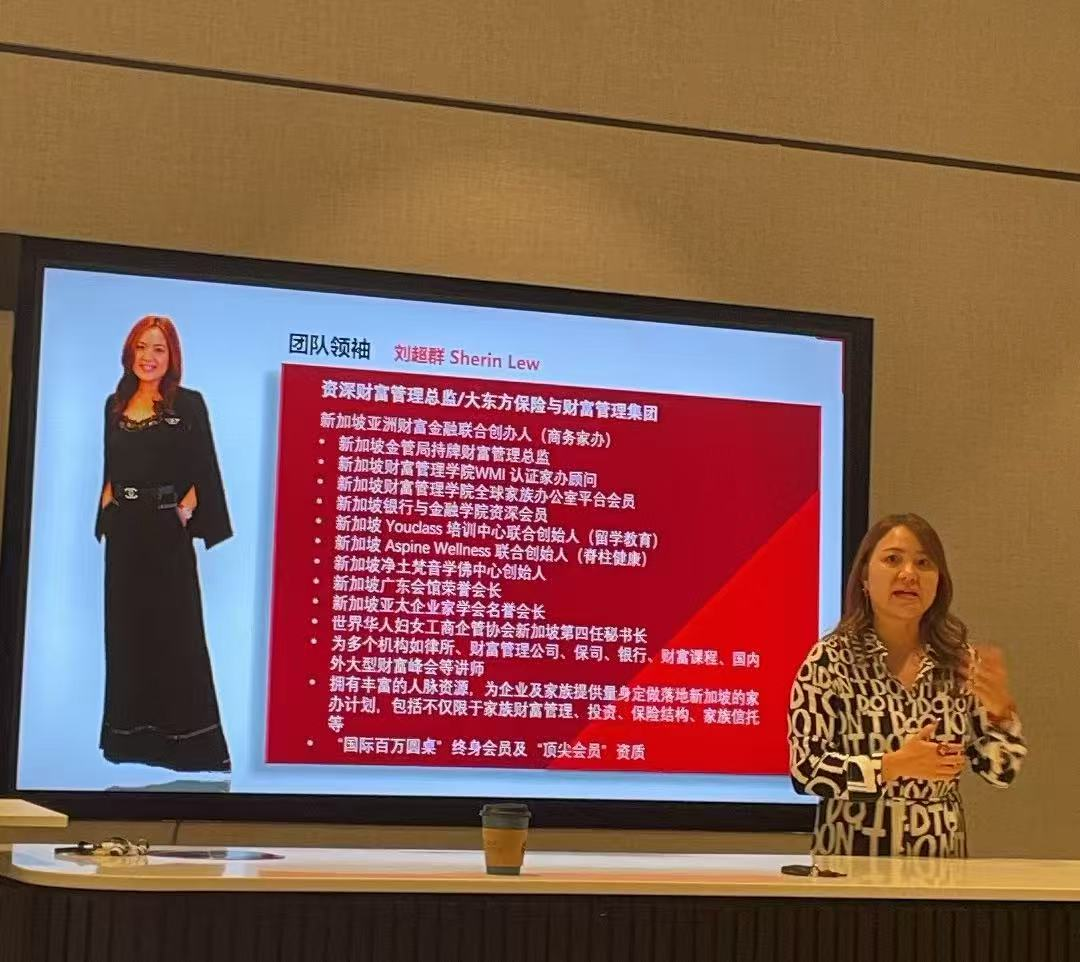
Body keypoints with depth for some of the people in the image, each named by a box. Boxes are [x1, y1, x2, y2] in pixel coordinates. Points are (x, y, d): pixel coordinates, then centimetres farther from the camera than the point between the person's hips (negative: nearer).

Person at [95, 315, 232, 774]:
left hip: (167, 530, -5)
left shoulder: (188, 404, -2)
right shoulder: (115, 405, 11)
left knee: (176, 631, -4)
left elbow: (204, 471, -3)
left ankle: (189, 737, -1)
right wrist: (108, 506, 1)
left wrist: (186, 510, -15)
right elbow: (109, 468, 17)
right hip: (124, 529, 5)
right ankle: (131, 732, 17)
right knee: (126, 628, 8)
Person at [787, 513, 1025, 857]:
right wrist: (893, 766, -22)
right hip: (852, 857, -3)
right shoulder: (831, 659, -8)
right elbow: (806, 770, -13)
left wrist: (1001, 711, -14)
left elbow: (1001, 770, 3)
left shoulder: (961, 660, 1)